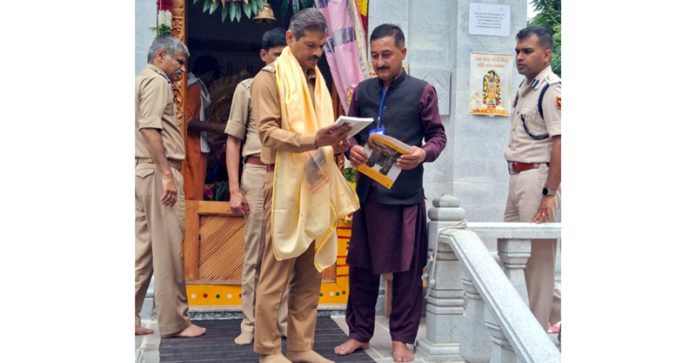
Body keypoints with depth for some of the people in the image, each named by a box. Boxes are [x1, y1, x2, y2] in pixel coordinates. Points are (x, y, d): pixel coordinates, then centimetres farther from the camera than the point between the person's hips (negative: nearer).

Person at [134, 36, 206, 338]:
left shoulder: (143, 80, 24)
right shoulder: (156, 81, -6)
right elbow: (149, 128, -18)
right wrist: (167, 174, -22)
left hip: (144, 170, 10)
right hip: (157, 171, -10)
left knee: (142, 247, 9)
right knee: (168, 248, -5)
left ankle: (131, 319, 10)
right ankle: (174, 321, 0)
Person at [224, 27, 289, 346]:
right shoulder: (248, 88, 6)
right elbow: (233, 140, 4)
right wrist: (234, 189, -4)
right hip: (258, 173, -2)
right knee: (254, 254, 2)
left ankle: (285, 321, 14)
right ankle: (250, 324, 10)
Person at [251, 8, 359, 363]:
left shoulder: (317, 80, 21)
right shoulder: (270, 77, -2)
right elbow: (268, 132, -11)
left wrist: (335, 144, 3)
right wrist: (312, 140, -24)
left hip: (317, 185, 7)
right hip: (286, 184, -7)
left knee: (312, 270, 7)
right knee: (277, 269, -4)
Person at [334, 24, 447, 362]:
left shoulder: (422, 91, 0)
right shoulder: (362, 91, 10)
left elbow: (438, 135, 2)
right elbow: (349, 131, 14)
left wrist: (424, 153, -19)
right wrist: (351, 149, -8)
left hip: (406, 194, -3)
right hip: (368, 190, 3)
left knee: (406, 269, 4)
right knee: (361, 265, 10)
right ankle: (359, 333, 23)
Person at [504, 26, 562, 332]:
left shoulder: (551, 89, -14)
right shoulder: (524, 88, 15)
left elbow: (560, 143, -19)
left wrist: (549, 193, -22)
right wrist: (517, 179, 15)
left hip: (537, 177, -10)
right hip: (518, 177, 10)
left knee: (537, 254, -2)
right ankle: (556, 309, 29)